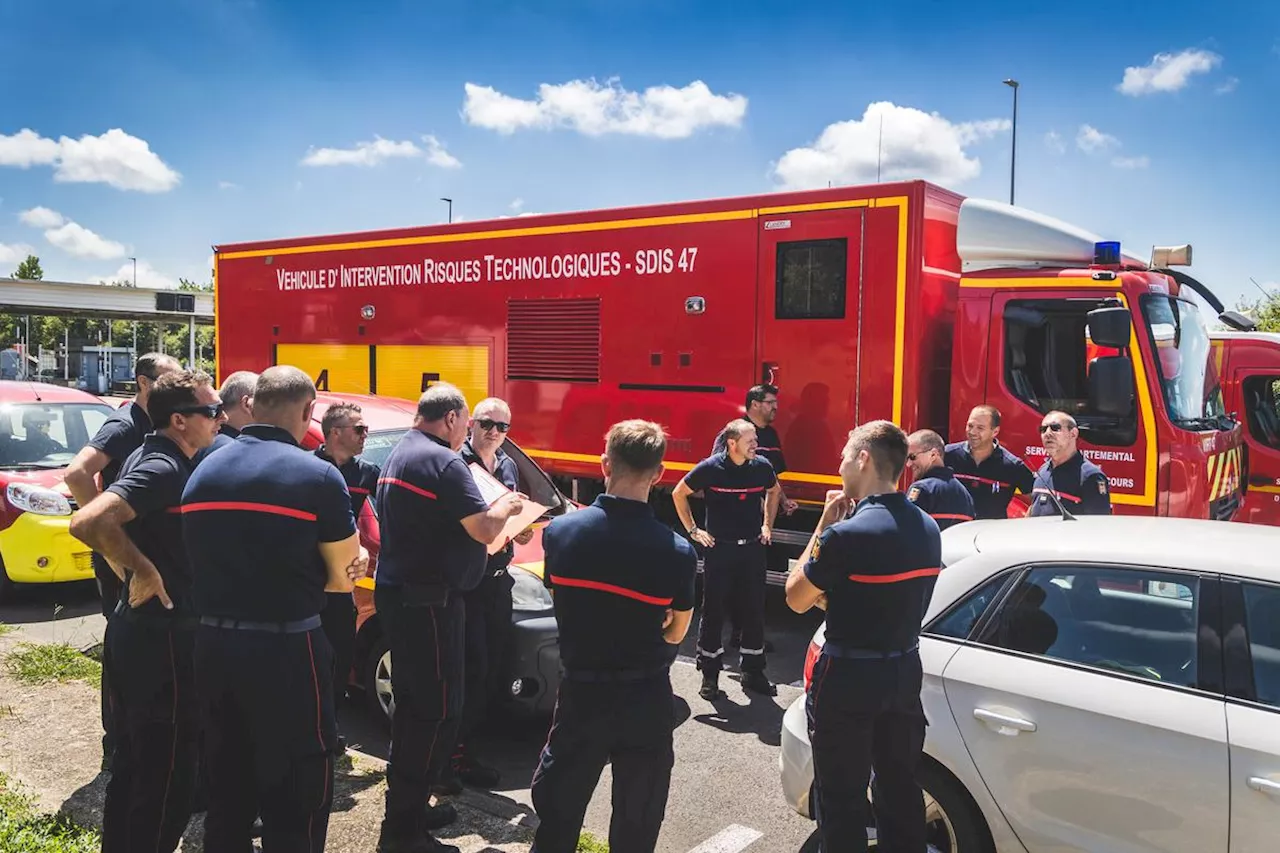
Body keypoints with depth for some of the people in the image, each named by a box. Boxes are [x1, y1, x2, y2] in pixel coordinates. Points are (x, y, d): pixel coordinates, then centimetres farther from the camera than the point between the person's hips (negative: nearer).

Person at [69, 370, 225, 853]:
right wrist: (144, 570, -23)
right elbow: (85, 523, -33)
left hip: (132, 630, 10)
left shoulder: (149, 456, 9)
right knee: (167, 777, 2)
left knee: (133, 764, 21)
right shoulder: (164, 469, -20)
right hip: (161, 637, -10)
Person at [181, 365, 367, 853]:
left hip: (212, 644, 7)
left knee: (227, 792, 21)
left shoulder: (202, 471, 7)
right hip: (285, 651, -6)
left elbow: (229, 556, 9)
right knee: (296, 800, 7)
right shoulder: (317, 476, -13)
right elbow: (343, 575, -8)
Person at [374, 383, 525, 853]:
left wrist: (489, 507, 15)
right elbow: (484, 530, -18)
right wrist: (505, 505, 1)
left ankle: (407, 807, 31)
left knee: (413, 703, 19)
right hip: (428, 601, -10)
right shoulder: (443, 462, -16)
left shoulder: (396, 456, 14)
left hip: (397, 594, 10)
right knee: (437, 711, -2)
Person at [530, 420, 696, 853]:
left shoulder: (559, 531, -11)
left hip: (580, 691, 2)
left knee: (557, 811, 21)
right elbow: (676, 634, -2)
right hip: (646, 700, -1)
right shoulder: (678, 552, -16)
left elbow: (559, 600, 4)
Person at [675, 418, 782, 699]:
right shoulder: (711, 468, -13)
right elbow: (679, 494, 0)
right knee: (713, 612, 4)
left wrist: (767, 525, 14)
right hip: (720, 549, -3)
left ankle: (753, 673, 23)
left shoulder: (761, 466, -3)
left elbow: (774, 491, 20)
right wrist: (693, 531, -1)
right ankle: (709, 675, 15)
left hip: (753, 549, 4)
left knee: (754, 611, 10)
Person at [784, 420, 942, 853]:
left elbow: (796, 598, -10)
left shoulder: (847, 533, -22)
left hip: (848, 676, -7)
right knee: (899, 786, 20)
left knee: (841, 797, 8)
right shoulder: (928, 528, 3)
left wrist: (823, 526, -8)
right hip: (904, 670, 7)